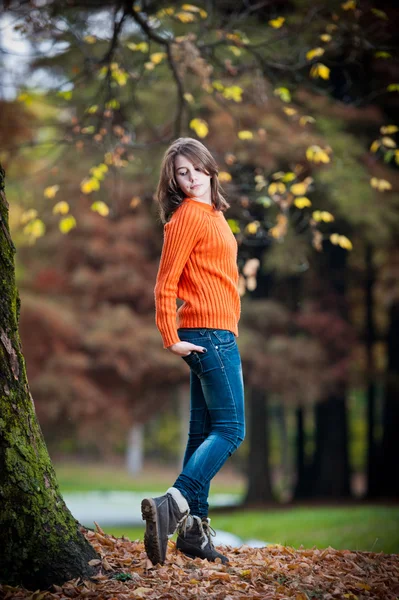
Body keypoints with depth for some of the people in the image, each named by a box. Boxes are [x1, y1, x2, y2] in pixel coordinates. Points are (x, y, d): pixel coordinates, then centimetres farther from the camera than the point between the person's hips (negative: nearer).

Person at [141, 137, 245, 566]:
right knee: (229, 430, -13)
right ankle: (170, 506, -23)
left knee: (204, 433, 8)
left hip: (215, 334, 9)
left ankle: (194, 530, 10)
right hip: (209, 333, -9)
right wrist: (170, 338, -15)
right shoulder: (187, 216, -9)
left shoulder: (211, 214, 18)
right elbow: (165, 283, -13)